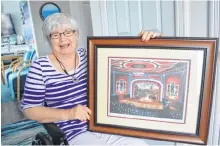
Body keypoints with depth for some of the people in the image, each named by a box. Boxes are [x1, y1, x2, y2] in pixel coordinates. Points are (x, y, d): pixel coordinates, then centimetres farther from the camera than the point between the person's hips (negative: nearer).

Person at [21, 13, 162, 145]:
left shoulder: (89, 55, 6)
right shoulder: (41, 66, -3)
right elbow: (30, 109, -2)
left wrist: (143, 40, -15)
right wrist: (68, 114, -16)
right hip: (77, 134, -3)